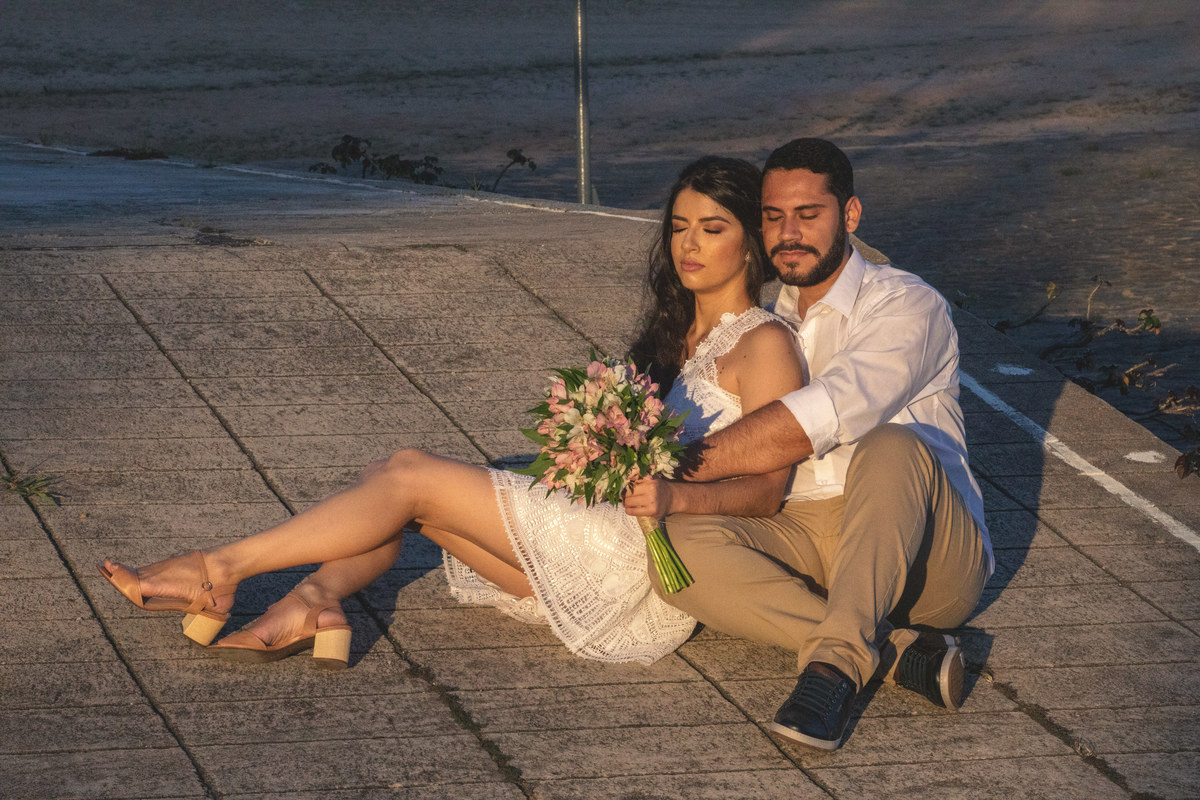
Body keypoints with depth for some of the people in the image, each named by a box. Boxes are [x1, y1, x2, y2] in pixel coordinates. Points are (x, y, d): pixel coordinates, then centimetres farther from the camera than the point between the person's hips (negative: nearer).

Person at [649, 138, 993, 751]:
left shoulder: (906, 305, -5)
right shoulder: (765, 323, 18)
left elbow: (814, 421, -21)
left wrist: (679, 472, -21)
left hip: (926, 557, -5)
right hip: (806, 539, 5)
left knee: (891, 446, -37)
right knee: (682, 543, -25)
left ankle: (837, 662, -42)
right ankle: (899, 652, -30)